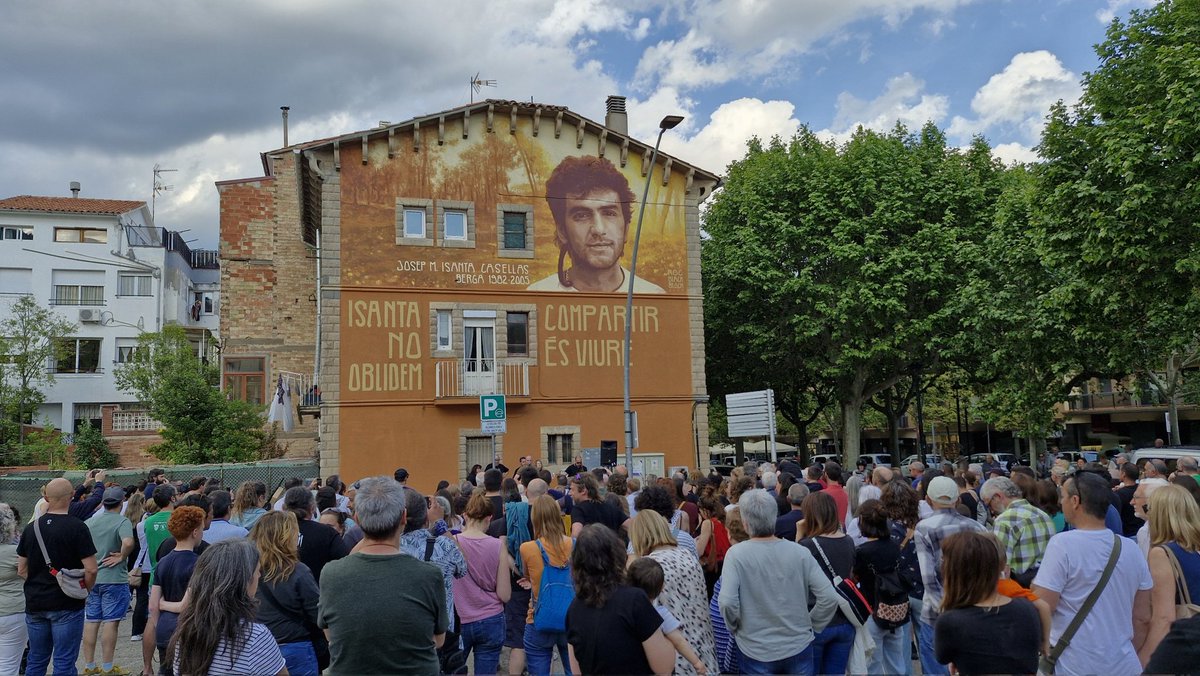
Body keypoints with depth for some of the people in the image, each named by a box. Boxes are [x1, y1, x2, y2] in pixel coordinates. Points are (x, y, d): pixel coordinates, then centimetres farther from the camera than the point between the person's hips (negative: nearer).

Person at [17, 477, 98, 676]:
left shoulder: (31, 528, 3)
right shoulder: (77, 527, -14)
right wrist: (84, 590, 0)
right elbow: (90, 569, -17)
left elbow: (21, 570, 9)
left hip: (34, 603, 5)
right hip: (66, 605, -5)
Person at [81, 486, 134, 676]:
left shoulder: (89, 522, 7)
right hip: (113, 579, -6)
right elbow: (128, 542, -30)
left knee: (91, 621, 12)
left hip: (91, 577, 6)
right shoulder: (122, 521, -12)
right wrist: (121, 557, -14)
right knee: (110, 622, 0)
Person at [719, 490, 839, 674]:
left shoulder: (736, 554, -15)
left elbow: (727, 602, -23)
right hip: (799, 648, 2)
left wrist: (735, 629, -4)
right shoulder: (800, 552, -9)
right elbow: (830, 598, -10)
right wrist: (811, 625, 5)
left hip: (757, 652, -2)